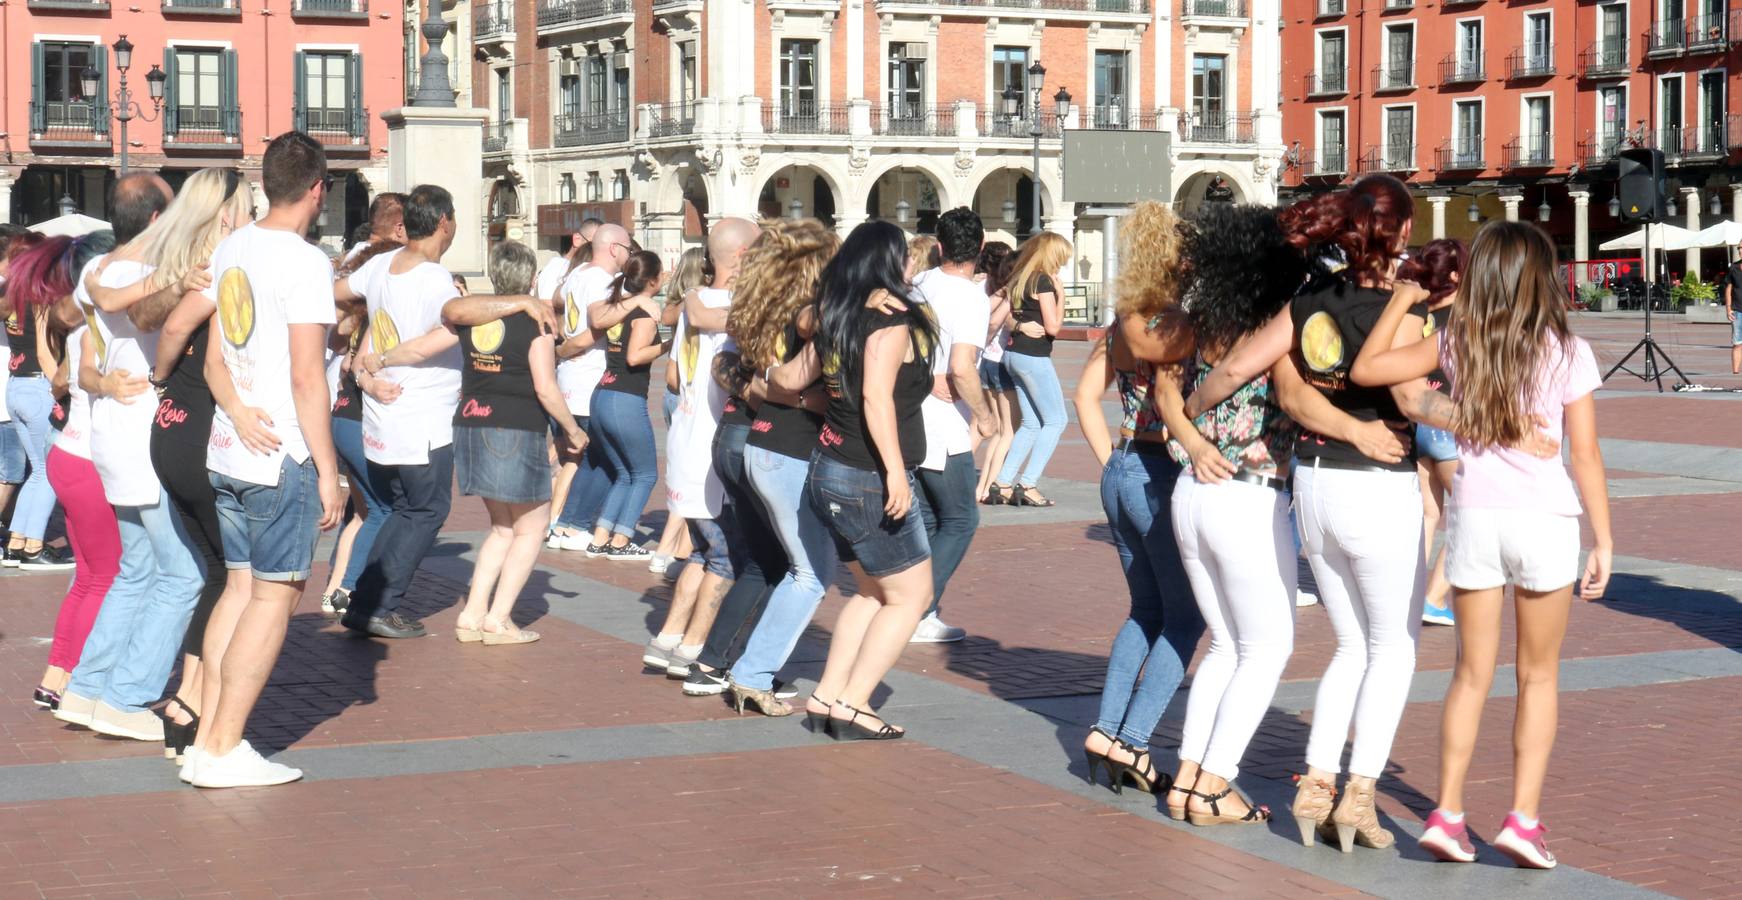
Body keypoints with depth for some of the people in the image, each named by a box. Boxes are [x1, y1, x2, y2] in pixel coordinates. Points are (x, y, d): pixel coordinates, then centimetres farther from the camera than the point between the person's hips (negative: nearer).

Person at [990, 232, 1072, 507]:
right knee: (1055, 420, -1)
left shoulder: (1018, 279, 13)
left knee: (1031, 423, 14)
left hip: (1013, 353, 9)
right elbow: (1053, 326, -15)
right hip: (1033, 357, -9)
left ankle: (1002, 483, 10)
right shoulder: (1043, 281, -13)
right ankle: (1028, 485, -8)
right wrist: (1060, 294, -5)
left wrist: (1020, 326, 4)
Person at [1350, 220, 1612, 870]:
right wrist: (1604, 541, 3)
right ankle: (1523, 817, 5)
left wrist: (1401, 299, 11)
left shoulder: (1457, 345, 1)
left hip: (1473, 517, 2)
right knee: (1538, 675, 11)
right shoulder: (1568, 354, -3)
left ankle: (1447, 814, 9)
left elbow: (1365, 369, 0)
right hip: (1545, 521, -2)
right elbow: (1587, 457, -3)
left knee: (1472, 672, 13)